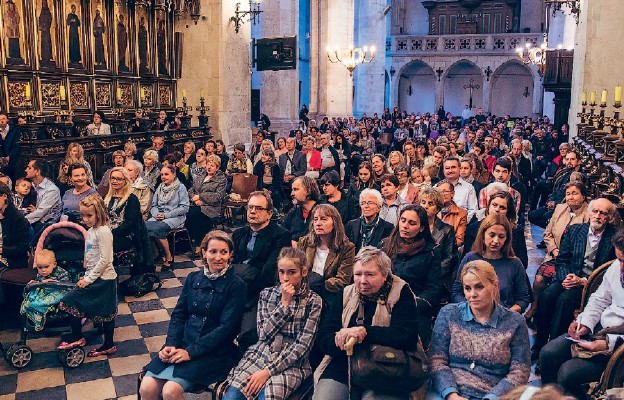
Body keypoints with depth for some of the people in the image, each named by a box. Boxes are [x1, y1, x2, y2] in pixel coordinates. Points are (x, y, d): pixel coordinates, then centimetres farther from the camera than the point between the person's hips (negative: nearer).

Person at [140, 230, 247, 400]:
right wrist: (170, 345, -8)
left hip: (213, 351, -4)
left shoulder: (236, 286, -5)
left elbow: (226, 327, -11)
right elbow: (178, 315, 10)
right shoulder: (193, 278, 10)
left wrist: (190, 351, -16)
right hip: (181, 344, 4)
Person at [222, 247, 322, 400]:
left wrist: (268, 371, -16)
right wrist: (284, 303, -8)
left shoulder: (313, 301, -1)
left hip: (291, 363, -2)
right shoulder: (267, 294, 9)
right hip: (260, 355, 3)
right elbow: (263, 334, -1)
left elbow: (303, 345, -8)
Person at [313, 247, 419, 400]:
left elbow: (407, 338, -12)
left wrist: (365, 331, -20)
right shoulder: (345, 294, 11)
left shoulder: (401, 294, 1)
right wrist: (343, 338, -18)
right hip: (343, 366, 3)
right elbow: (323, 339, 4)